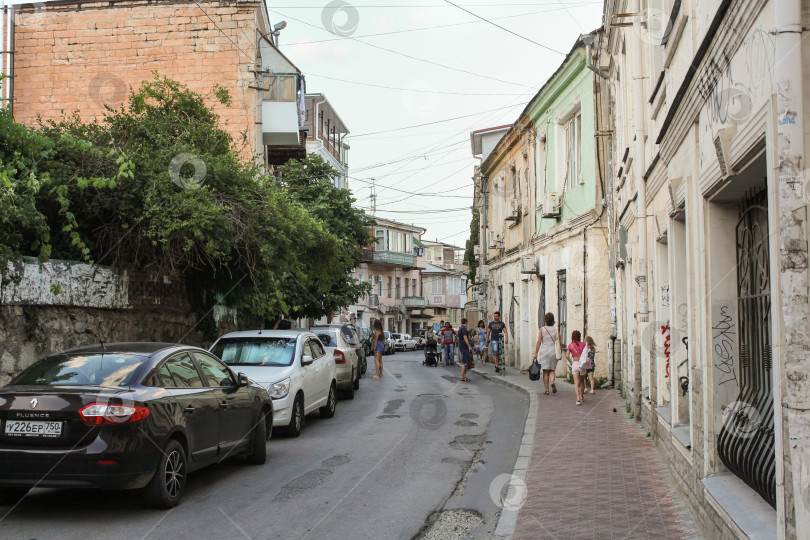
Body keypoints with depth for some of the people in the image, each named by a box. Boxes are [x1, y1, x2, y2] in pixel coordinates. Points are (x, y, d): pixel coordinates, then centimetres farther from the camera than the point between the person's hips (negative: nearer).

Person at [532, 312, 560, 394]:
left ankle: (546, 390, 3)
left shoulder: (542, 329, -4)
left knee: (545, 371, 4)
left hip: (544, 351, -1)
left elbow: (539, 342, -5)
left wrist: (536, 353, -1)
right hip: (554, 351, 1)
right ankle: (553, 382, -15)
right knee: (552, 370, 13)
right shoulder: (556, 329, 1)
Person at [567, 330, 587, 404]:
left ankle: (578, 398, -25)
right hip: (582, 364, 1)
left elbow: (567, 355, -7)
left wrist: (571, 363, 5)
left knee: (576, 382, -6)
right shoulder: (583, 344, 1)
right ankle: (581, 397, 35)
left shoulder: (570, 345, 2)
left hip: (574, 364, -1)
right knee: (582, 381, 20)